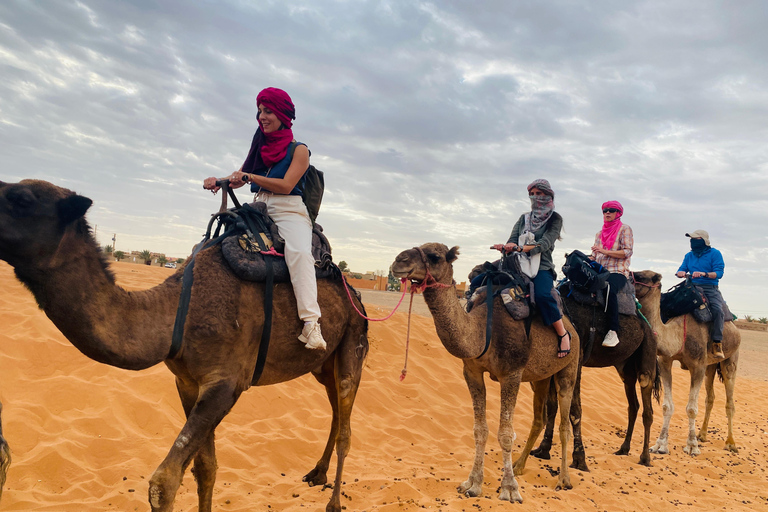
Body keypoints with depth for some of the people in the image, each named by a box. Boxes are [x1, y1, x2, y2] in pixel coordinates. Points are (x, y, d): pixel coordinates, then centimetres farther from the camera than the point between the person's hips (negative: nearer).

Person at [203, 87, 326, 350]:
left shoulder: (298, 150, 3)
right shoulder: (260, 146, 20)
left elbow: (286, 186, -9)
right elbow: (238, 177, 16)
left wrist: (250, 176, -12)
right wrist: (218, 181, -5)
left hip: (289, 211, -6)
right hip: (258, 209, 7)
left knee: (299, 253, -33)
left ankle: (310, 323, -43)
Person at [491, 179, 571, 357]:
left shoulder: (555, 219, 5)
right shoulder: (524, 218, 19)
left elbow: (544, 243, -10)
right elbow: (512, 240, 8)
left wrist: (520, 248, -26)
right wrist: (505, 247, -17)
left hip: (542, 267, -5)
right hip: (519, 265, 5)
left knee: (542, 295, -35)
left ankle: (563, 334, -16)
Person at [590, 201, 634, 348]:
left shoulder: (625, 229, 7)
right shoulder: (599, 234, 25)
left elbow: (627, 252, -5)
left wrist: (605, 251, -14)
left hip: (618, 272, -6)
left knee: (609, 289, -39)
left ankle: (613, 332, -37)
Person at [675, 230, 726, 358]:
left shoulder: (714, 254, 3)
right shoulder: (689, 256, 18)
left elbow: (719, 273, -7)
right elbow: (681, 270, 15)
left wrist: (704, 274, -24)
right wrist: (680, 273, -10)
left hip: (710, 288, -4)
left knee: (717, 309, -30)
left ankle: (717, 343, -26)